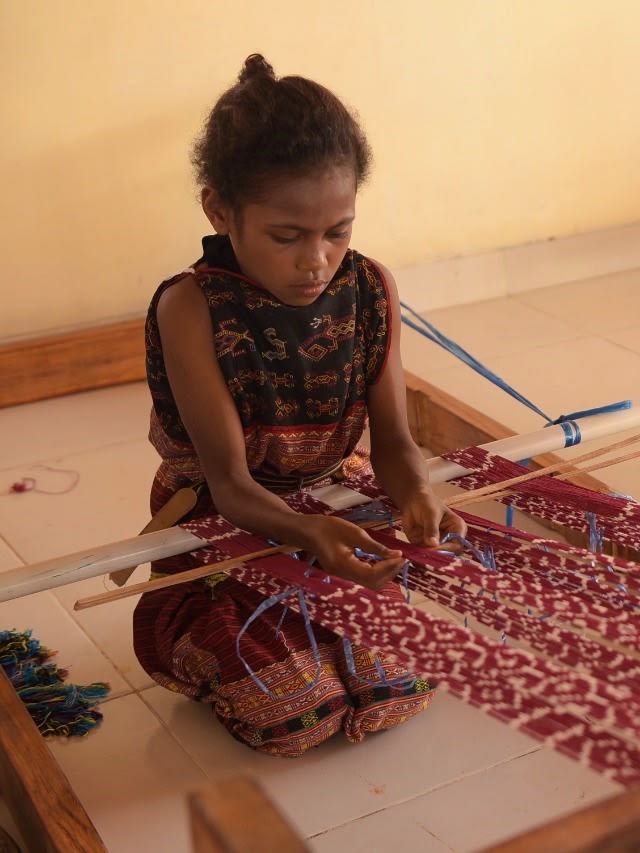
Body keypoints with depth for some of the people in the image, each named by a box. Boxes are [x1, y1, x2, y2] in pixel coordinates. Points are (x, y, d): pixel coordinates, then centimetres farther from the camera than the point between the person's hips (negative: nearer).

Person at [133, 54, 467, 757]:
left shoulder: (370, 290, -7)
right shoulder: (191, 309, -20)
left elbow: (393, 441, -5)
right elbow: (231, 484, -22)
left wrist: (417, 496, -30)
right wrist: (309, 532, -43)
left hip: (343, 510, 5)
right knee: (292, 709, -25)